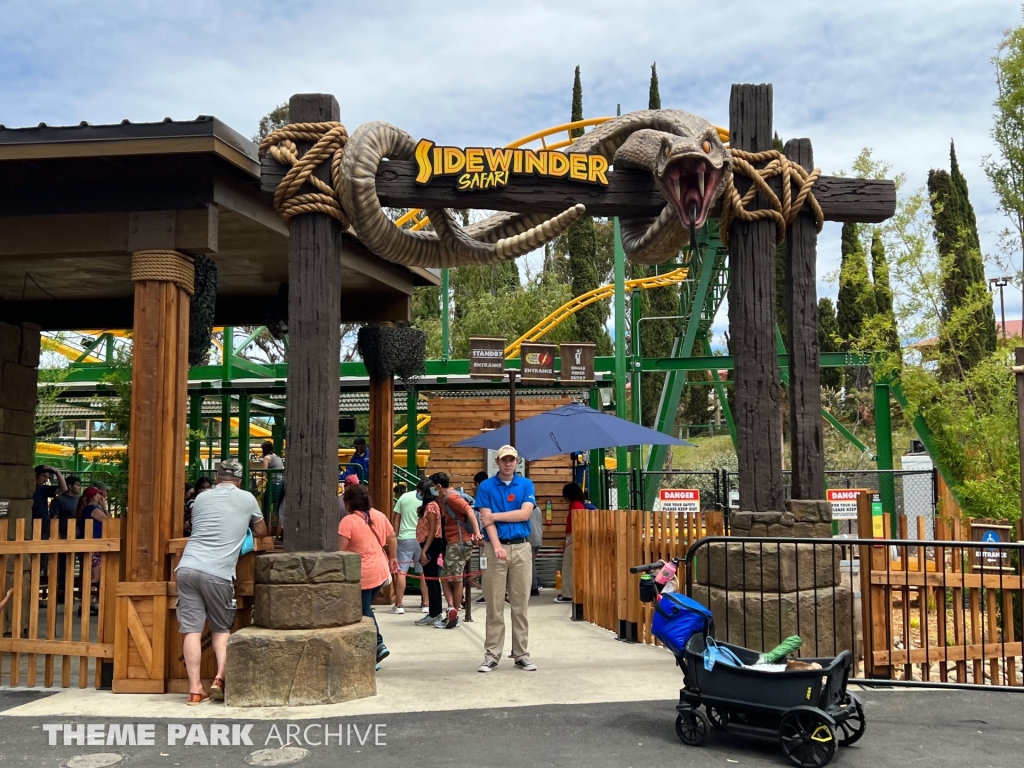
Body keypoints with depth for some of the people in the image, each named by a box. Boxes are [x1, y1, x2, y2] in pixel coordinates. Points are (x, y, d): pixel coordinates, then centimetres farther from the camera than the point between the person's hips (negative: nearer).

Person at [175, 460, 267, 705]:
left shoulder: (201, 497, 18)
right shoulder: (247, 498, 11)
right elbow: (261, 532, 25)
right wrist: (244, 528, 45)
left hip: (187, 568, 2)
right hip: (218, 573, -2)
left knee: (192, 629, 2)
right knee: (222, 629, 15)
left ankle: (195, 690, 0)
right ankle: (220, 679, 1)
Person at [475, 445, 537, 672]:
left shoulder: (526, 484, 8)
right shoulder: (486, 486, 4)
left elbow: (525, 513, -5)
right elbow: (486, 519, -5)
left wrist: (496, 516, -7)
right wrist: (497, 546, -18)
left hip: (521, 547, 1)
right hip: (495, 547, -1)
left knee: (520, 604, 4)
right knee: (495, 604, 0)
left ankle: (522, 654, 11)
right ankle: (492, 655, 6)